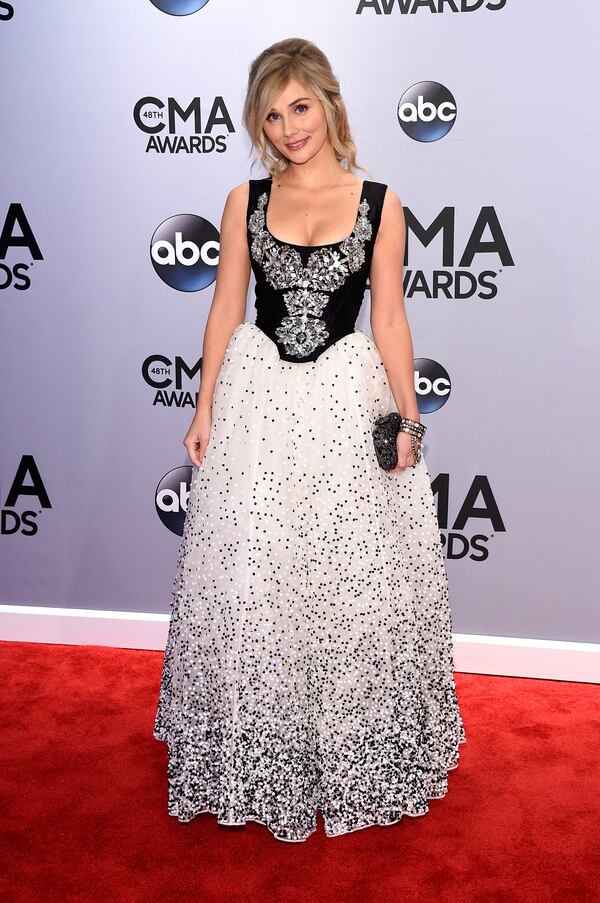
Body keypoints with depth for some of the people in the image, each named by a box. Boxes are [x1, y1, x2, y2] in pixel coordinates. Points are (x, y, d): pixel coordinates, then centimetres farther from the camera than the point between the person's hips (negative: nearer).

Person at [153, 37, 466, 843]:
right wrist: (205, 409, 3)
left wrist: (408, 416, -5)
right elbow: (226, 310, 7)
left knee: (355, 576, 4)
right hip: (258, 397, 2)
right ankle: (260, 758, 27)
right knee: (253, 578, 6)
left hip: (350, 397, -1)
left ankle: (357, 758, 27)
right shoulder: (245, 201, 7)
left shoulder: (379, 203, 2)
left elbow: (389, 318, 2)